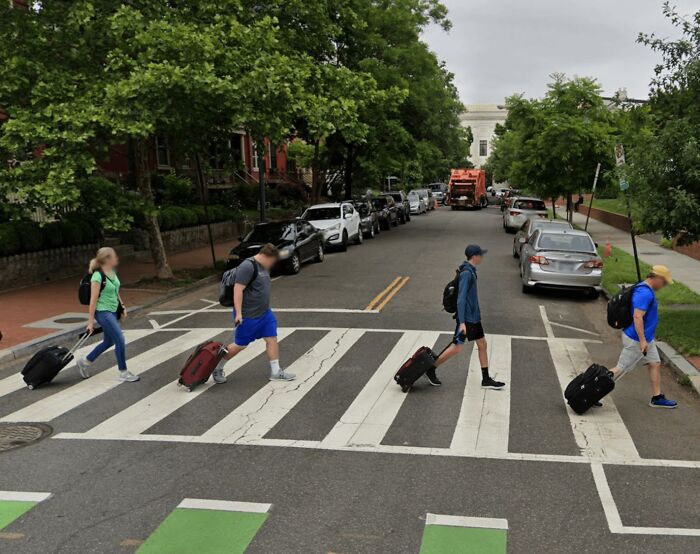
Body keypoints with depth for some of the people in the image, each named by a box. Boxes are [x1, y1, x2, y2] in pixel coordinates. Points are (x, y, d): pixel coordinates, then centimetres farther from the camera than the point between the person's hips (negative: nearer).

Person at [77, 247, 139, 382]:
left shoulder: (113, 272, 5)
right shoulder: (98, 276, -20)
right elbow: (93, 300, -18)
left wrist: (122, 307, 14)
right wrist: (90, 321, -16)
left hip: (113, 311, 9)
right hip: (103, 312, -9)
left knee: (108, 342, 18)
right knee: (120, 341, -9)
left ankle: (85, 362, 35)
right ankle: (123, 372, 5)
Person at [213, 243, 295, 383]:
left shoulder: (263, 267, 10)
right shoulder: (247, 266, -20)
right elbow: (238, 289, -24)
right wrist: (238, 313, -27)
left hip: (265, 314, 9)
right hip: (247, 316, -9)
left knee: (272, 339, 4)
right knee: (240, 345, 4)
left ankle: (276, 372, 10)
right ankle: (218, 367, 24)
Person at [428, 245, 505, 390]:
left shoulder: (471, 271, 9)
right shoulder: (466, 273, -20)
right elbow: (461, 298, -24)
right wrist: (462, 322, -27)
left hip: (474, 317, 10)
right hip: (466, 318, -10)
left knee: (482, 344, 11)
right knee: (457, 348, -3)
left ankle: (486, 379, 18)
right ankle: (431, 369, 11)